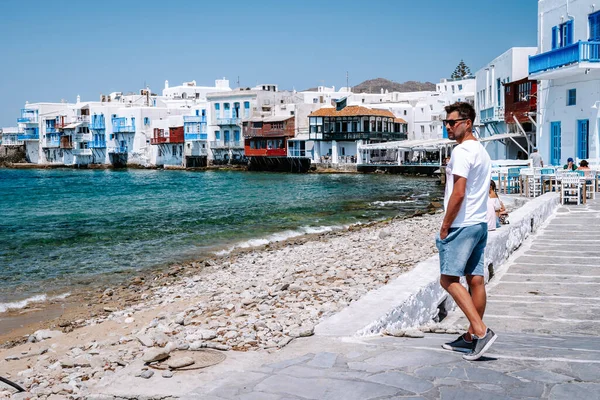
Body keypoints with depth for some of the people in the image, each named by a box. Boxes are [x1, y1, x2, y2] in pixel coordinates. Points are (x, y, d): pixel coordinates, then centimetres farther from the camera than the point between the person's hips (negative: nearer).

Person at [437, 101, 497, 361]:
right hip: (480, 223, 10)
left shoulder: (462, 151, -14)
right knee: (476, 280, 9)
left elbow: (458, 194, -20)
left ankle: (481, 331, -13)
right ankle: (472, 337, 15)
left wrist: (445, 227, -13)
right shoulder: (482, 152, 17)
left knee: (449, 279, -7)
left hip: (462, 225, -10)